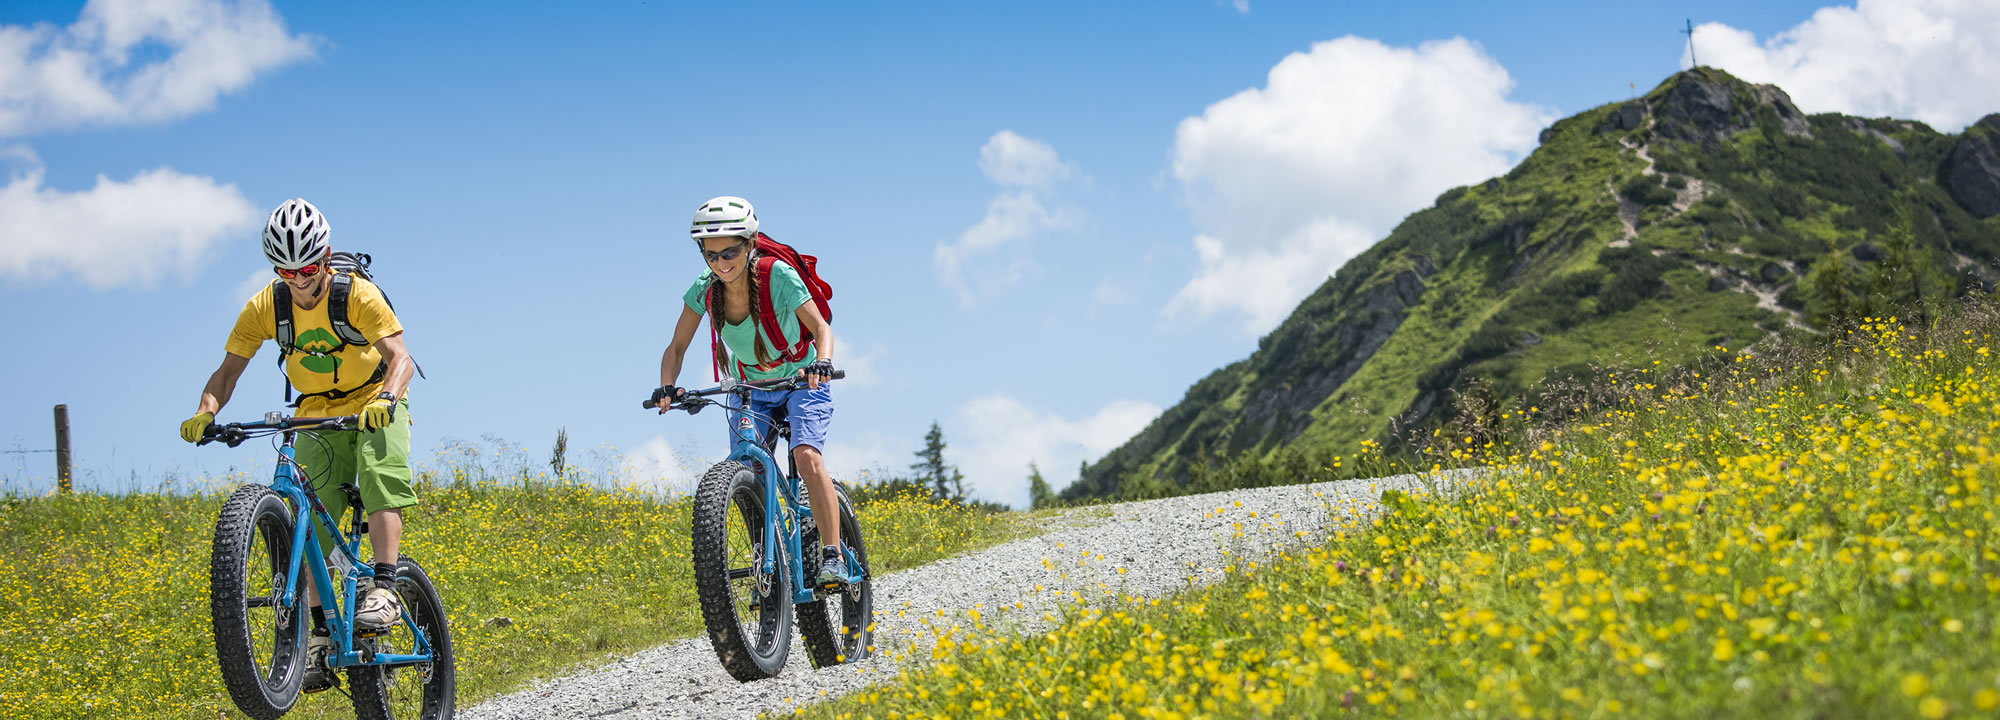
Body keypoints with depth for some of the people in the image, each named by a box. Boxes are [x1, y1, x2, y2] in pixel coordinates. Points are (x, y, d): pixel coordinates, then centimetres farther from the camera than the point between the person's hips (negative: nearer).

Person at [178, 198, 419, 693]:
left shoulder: (358, 295, -20)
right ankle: (319, 634, -10)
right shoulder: (264, 308, -11)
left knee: (381, 476, -32)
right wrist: (206, 412, -31)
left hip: (375, 406, -3)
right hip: (317, 417, 3)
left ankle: (384, 591, -36)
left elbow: (400, 357, -30)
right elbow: (228, 370, -11)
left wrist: (387, 397, -51)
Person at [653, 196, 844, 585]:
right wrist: (667, 387, -28)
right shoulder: (704, 289, -14)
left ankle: (833, 556, -27)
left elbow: (821, 327, -27)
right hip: (751, 390, 4)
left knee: (806, 456, -28)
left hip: (802, 382, -4)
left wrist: (822, 363, -47)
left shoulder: (778, 275, -26)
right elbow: (677, 347, -9)